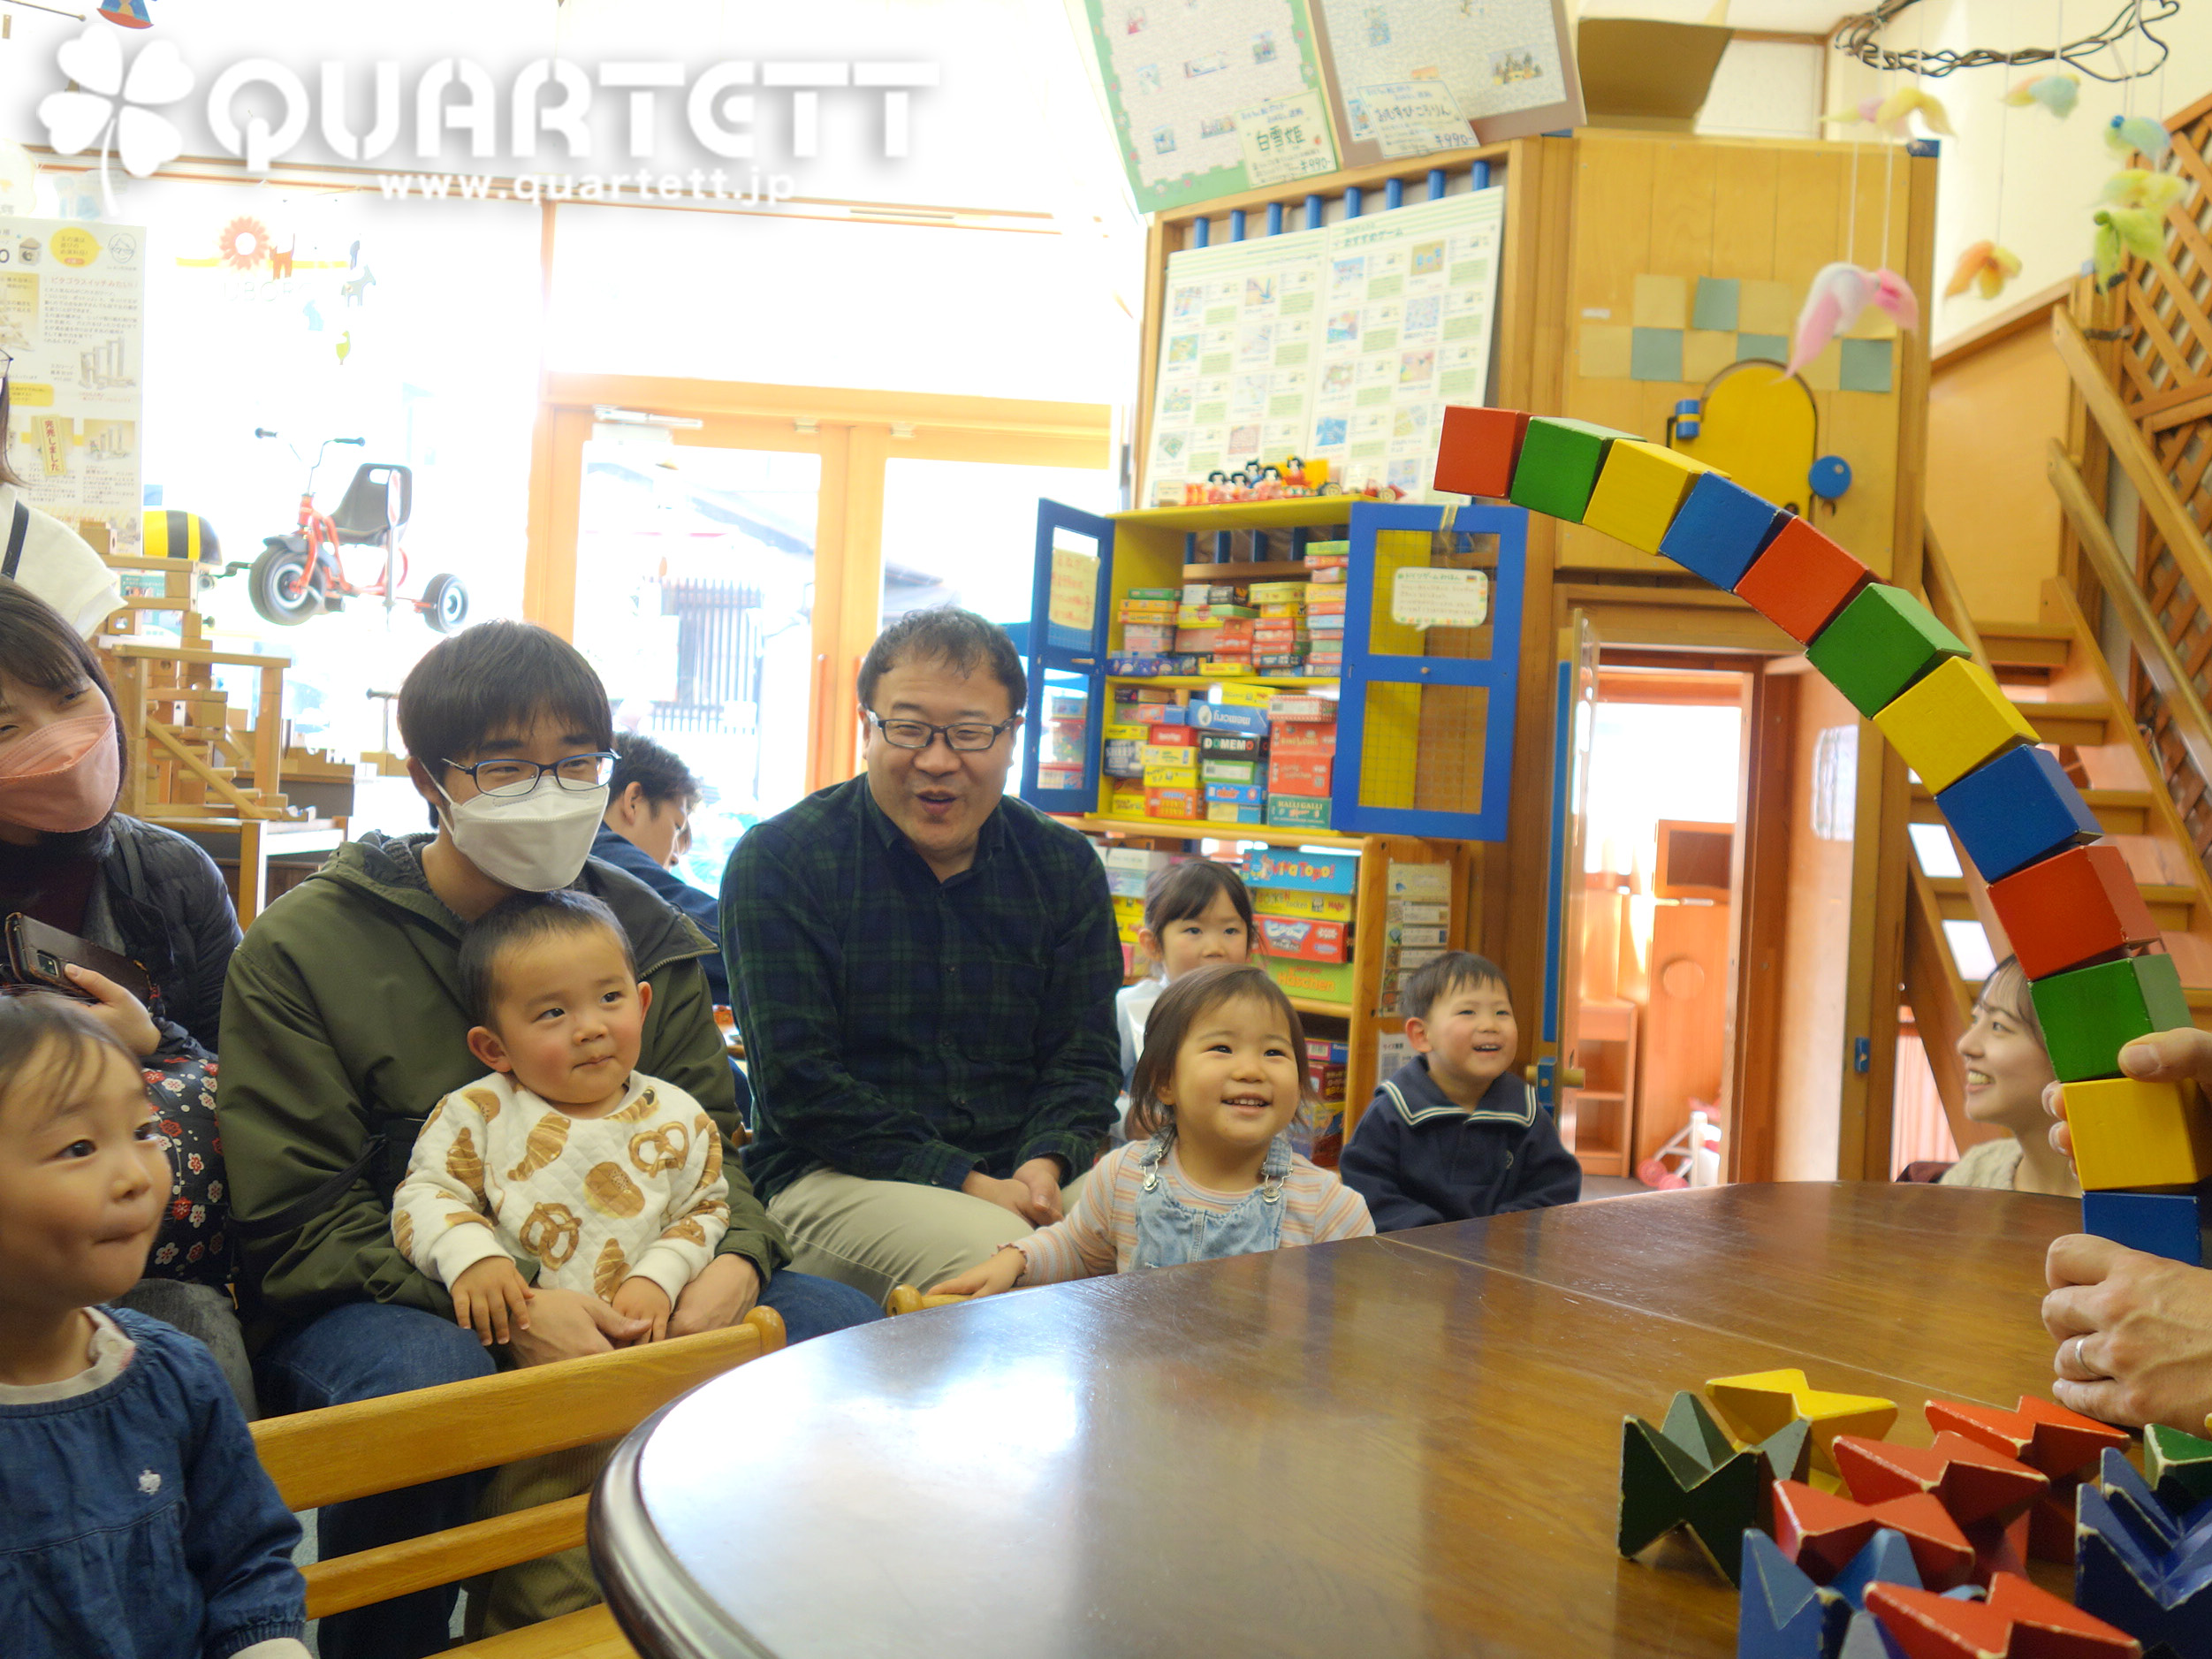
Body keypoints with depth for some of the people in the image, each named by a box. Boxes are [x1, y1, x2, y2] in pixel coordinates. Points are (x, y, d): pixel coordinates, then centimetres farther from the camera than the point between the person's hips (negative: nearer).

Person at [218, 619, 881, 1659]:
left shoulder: (644, 932, 7)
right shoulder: (300, 947, -5)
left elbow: (708, 1144, 7)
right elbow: (298, 1219, -10)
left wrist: (737, 1260, -18)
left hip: (620, 1295, 4)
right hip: (379, 1304, -3)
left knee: (843, 1326, -16)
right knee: (425, 1376, -38)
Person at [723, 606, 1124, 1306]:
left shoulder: (1067, 867, 7)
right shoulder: (777, 860, -5)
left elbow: (1084, 1058, 8)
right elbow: (799, 1084, -11)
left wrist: (1045, 1163, -15)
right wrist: (964, 1182, -18)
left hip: (1023, 1170, 5)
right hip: (835, 1173, -4)